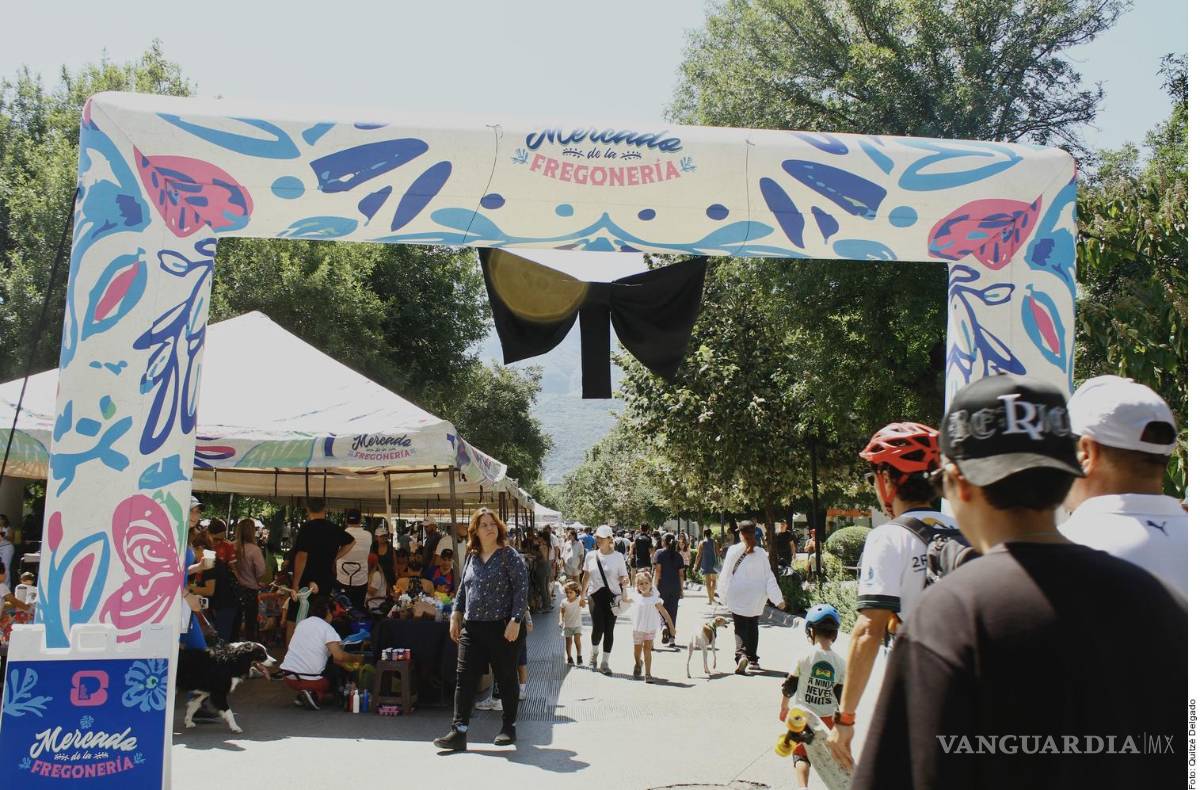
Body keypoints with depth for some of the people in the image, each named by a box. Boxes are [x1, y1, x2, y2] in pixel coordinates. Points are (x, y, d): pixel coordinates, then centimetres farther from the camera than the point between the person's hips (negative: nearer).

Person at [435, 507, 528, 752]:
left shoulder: (509, 555, -7)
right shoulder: (472, 557, 10)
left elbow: (522, 588, -12)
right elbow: (463, 589, 19)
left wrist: (515, 621, -18)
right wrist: (456, 616, 12)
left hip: (502, 628, -5)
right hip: (472, 629, 5)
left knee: (506, 679, 8)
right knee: (464, 679, -1)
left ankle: (509, 728, 23)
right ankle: (458, 732, 1)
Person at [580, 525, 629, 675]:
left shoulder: (617, 556, -1)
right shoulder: (590, 556, 5)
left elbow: (624, 577, 1)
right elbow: (586, 577, 14)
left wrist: (625, 581, -21)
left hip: (612, 596, -1)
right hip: (595, 595, 1)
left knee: (609, 630, 1)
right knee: (598, 627, -9)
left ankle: (605, 663, 14)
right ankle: (594, 653, 22)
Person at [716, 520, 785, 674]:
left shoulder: (733, 551, -10)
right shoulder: (761, 553, -4)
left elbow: (726, 574, -4)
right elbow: (769, 577, -3)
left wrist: (723, 593, 10)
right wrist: (778, 598, 0)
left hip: (737, 597, -3)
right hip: (755, 598, 3)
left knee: (740, 627, 2)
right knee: (752, 627, 19)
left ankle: (741, 653, -24)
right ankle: (753, 660, 26)